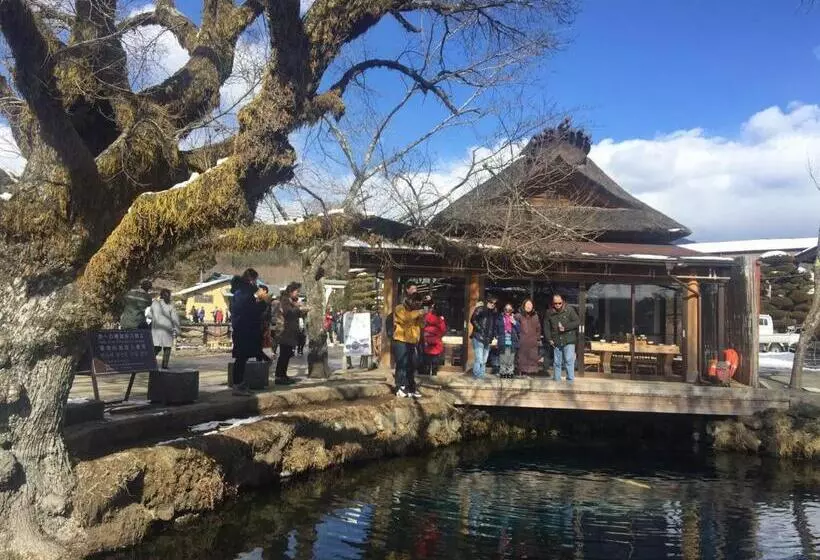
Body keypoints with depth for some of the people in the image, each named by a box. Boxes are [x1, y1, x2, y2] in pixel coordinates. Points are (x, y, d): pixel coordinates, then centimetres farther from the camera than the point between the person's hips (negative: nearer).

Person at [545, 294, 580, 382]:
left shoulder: (569, 310, -3)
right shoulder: (549, 313, 6)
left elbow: (577, 322, -5)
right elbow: (546, 327, 12)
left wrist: (565, 327, -14)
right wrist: (549, 339, 3)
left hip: (568, 341, -3)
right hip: (556, 342, 4)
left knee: (569, 361, -10)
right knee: (557, 362, 9)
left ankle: (570, 380, -4)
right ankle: (556, 380, 18)